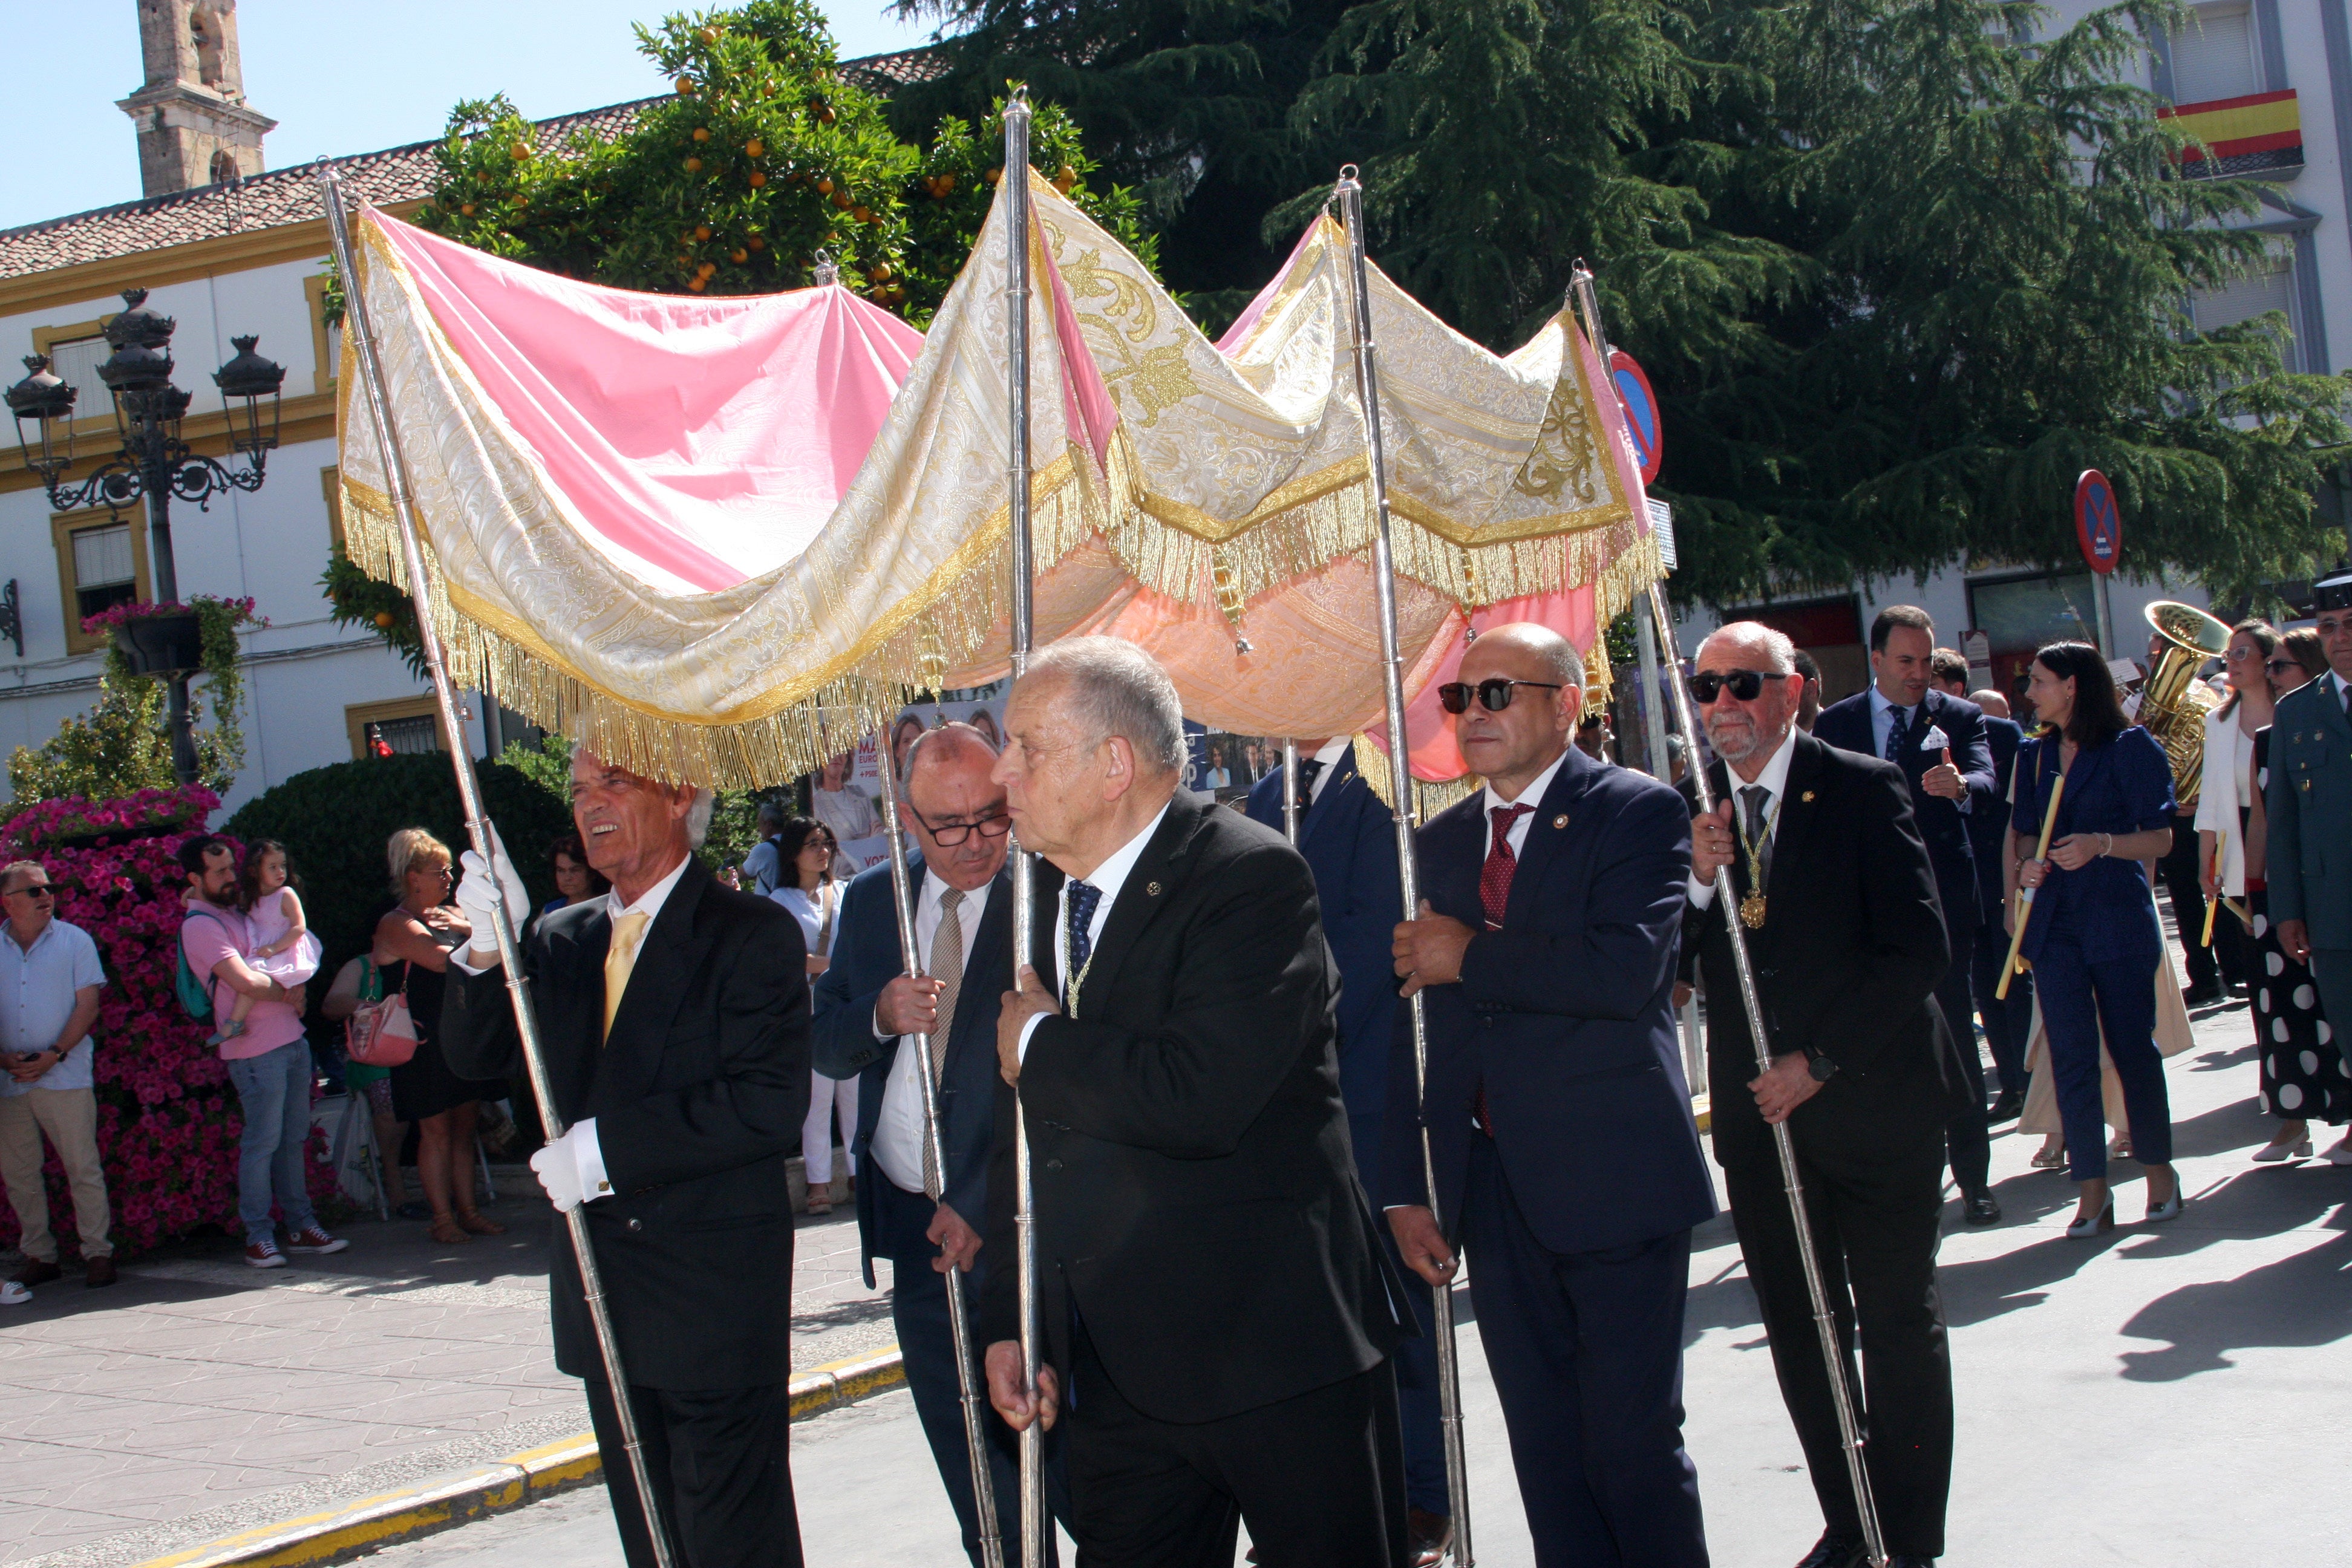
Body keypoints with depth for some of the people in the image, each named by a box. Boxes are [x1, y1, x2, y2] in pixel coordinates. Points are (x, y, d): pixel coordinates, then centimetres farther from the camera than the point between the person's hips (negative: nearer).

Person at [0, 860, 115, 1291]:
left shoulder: (75, 941, 3)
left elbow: (88, 1006, -2)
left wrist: (55, 1055, -12)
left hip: (65, 1077, -3)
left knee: (83, 1169, -3)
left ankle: (97, 1252, 2)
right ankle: (38, 1255, 15)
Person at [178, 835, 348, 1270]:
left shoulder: (235, 912, 17)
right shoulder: (200, 925, -10)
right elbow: (245, 981, -19)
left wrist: (294, 994, 8)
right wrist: (287, 993, -2)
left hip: (292, 1038, 8)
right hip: (257, 1050, -8)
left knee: (293, 1138, 10)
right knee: (262, 1143, -5)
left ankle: (302, 1226, 15)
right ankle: (259, 1237, 1)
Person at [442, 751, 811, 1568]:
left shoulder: (752, 934, -9)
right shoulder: (562, 940, 11)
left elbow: (771, 1102, -19)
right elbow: (476, 1056, 5)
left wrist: (607, 1145, -21)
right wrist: (486, 952, -13)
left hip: (717, 1294, -7)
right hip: (603, 1291, 7)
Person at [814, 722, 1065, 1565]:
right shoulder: (871, 902, 8)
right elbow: (825, 1052, 10)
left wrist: (982, 1211, -16)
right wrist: (880, 1015, -12)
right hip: (912, 1231, 5)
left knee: (1062, 1461, 0)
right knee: (979, 1489, 15)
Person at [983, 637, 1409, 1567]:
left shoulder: (1252, 877, -15)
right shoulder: (1037, 904, 10)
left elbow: (1199, 1099, -29)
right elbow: (1021, 1135, 16)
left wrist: (1041, 1045, -13)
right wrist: (1009, 1322, 9)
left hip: (1283, 1356, -7)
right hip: (1113, 1370, 7)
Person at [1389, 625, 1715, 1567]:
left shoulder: (1639, 812, -4)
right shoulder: (1440, 842, 13)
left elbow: (1627, 968, -21)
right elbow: (1418, 1021, 13)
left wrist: (1472, 958, -12)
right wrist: (1408, 1190, 7)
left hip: (1611, 1181, -5)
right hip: (1495, 1192, 6)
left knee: (1635, 1446, -1)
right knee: (1546, 1454, 12)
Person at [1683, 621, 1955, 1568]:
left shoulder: (1864, 790, -7)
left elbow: (1917, 949, -12)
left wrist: (1820, 1062, -15)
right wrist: (1699, 879, -17)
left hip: (1874, 1103, -4)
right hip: (1758, 1112, 4)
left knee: (1899, 1325, 6)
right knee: (1799, 1331, 11)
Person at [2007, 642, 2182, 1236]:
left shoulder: (2131, 748, -3)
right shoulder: (2034, 754, 13)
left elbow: (2160, 837, -4)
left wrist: (2102, 845, -20)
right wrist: (2025, 867, -4)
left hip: (2118, 915, -4)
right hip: (2053, 919, 4)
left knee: (2132, 1044, 4)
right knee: (2070, 1054, 0)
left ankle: (2159, 1171, 21)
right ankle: (2092, 1193, 3)